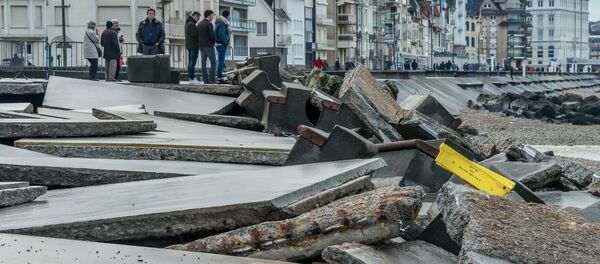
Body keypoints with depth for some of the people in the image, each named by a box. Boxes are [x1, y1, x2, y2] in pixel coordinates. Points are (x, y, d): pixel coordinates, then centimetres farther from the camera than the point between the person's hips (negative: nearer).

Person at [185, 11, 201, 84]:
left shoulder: (187, 23, 17)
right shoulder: (192, 24, -16)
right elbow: (194, 34, -23)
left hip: (189, 45, 10)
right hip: (194, 45, -10)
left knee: (190, 62, 12)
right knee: (193, 62, -10)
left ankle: (191, 78, 16)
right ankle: (192, 78, -11)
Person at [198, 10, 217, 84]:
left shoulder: (199, 24, 11)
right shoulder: (209, 24, -13)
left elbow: (197, 35, 15)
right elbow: (213, 35, -16)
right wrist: (215, 40, 3)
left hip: (201, 46, 7)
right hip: (209, 46, -7)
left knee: (203, 63, 7)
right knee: (213, 62, -1)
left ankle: (205, 79, 6)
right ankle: (211, 79, -7)